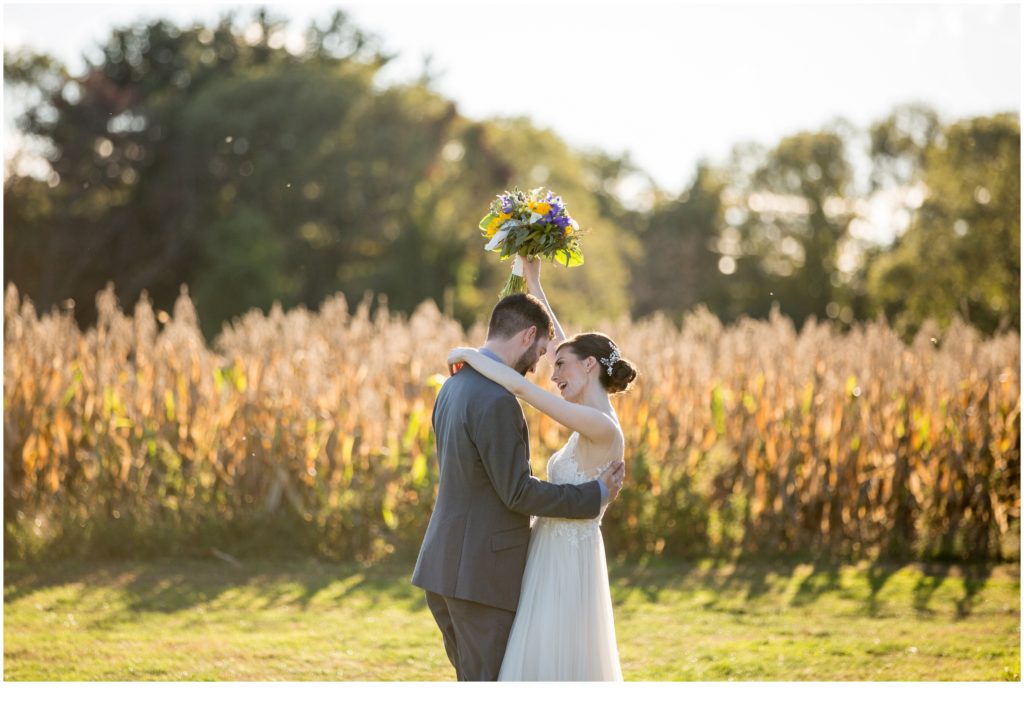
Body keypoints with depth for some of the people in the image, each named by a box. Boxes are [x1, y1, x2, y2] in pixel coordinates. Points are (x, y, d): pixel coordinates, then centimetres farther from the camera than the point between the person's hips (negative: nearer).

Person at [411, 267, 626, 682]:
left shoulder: (455, 386, 12)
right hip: (482, 573, -9)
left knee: (476, 687, 17)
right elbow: (517, 491, -19)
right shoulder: (496, 400, -20)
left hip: (447, 565, 9)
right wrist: (595, 494, -9)